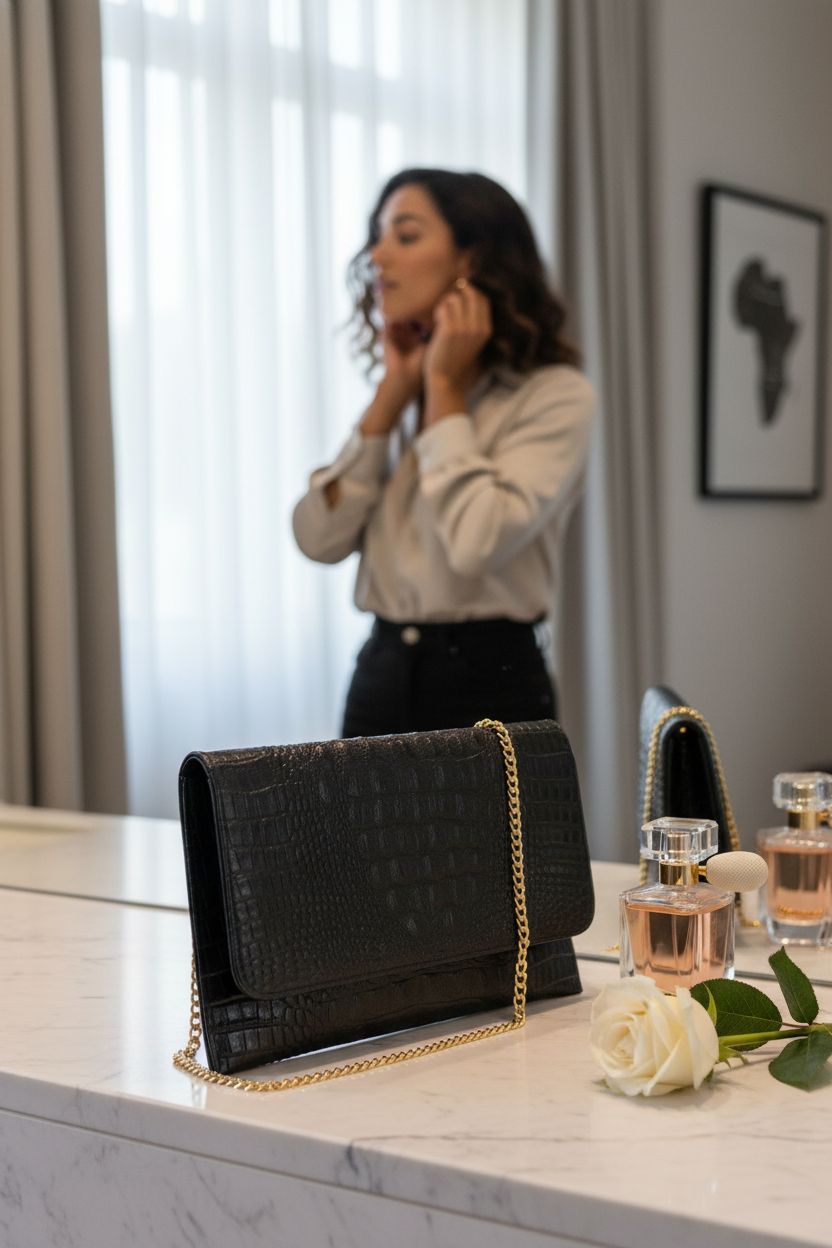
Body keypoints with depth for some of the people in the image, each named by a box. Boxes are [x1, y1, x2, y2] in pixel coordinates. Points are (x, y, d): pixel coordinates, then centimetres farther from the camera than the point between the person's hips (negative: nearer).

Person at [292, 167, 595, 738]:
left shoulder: (554, 394, -9)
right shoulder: (403, 391, 10)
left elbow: (477, 544, -23)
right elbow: (320, 537, -1)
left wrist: (445, 388, -11)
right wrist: (393, 392, -2)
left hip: (488, 679, -5)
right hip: (382, 673, 5)